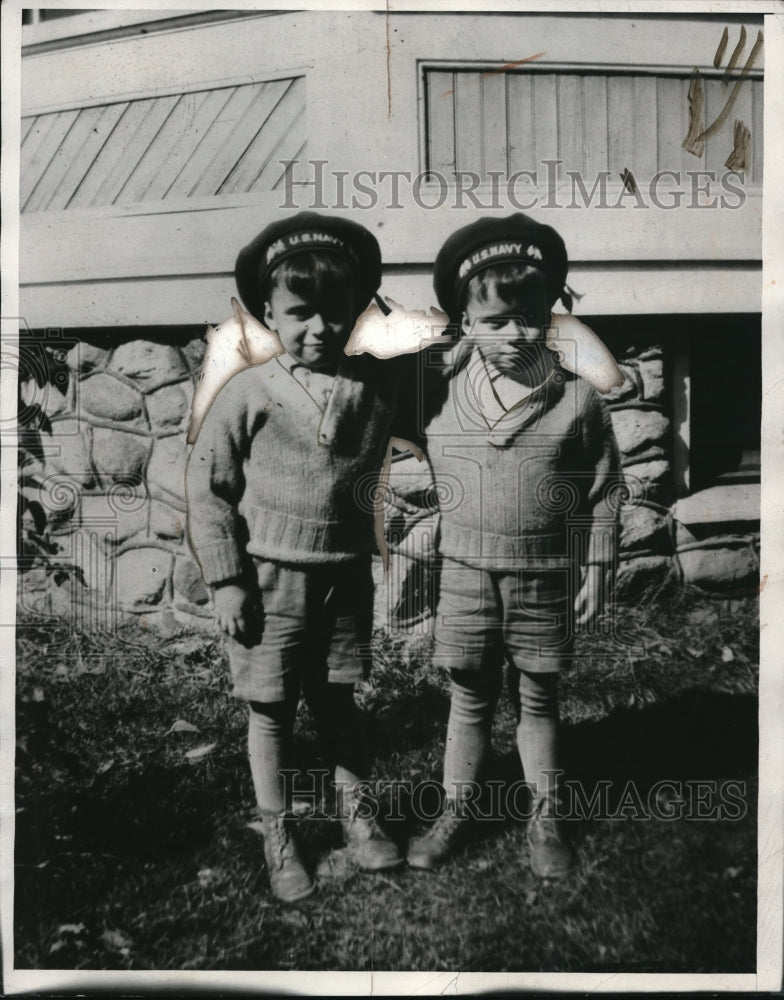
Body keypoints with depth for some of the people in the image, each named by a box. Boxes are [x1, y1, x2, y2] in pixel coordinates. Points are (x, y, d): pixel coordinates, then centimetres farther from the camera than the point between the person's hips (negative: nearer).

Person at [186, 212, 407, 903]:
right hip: (270, 580, -2)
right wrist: (227, 582, -8)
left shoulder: (377, 386, -5)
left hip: (346, 577, 2)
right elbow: (207, 488, -7)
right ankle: (279, 836, 30)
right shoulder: (248, 394, -12)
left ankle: (357, 813, 37)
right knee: (271, 711, 11)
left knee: (339, 700, 17)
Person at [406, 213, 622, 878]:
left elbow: (603, 489, 1)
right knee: (470, 697, 14)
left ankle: (545, 818, 33)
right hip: (467, 573, 1)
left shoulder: (578, 398, -7)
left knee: (538, 700, 14)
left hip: (547, 580, 0)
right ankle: (457, 808, 32)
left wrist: (597, 569, 1)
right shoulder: (439, 389, -6)